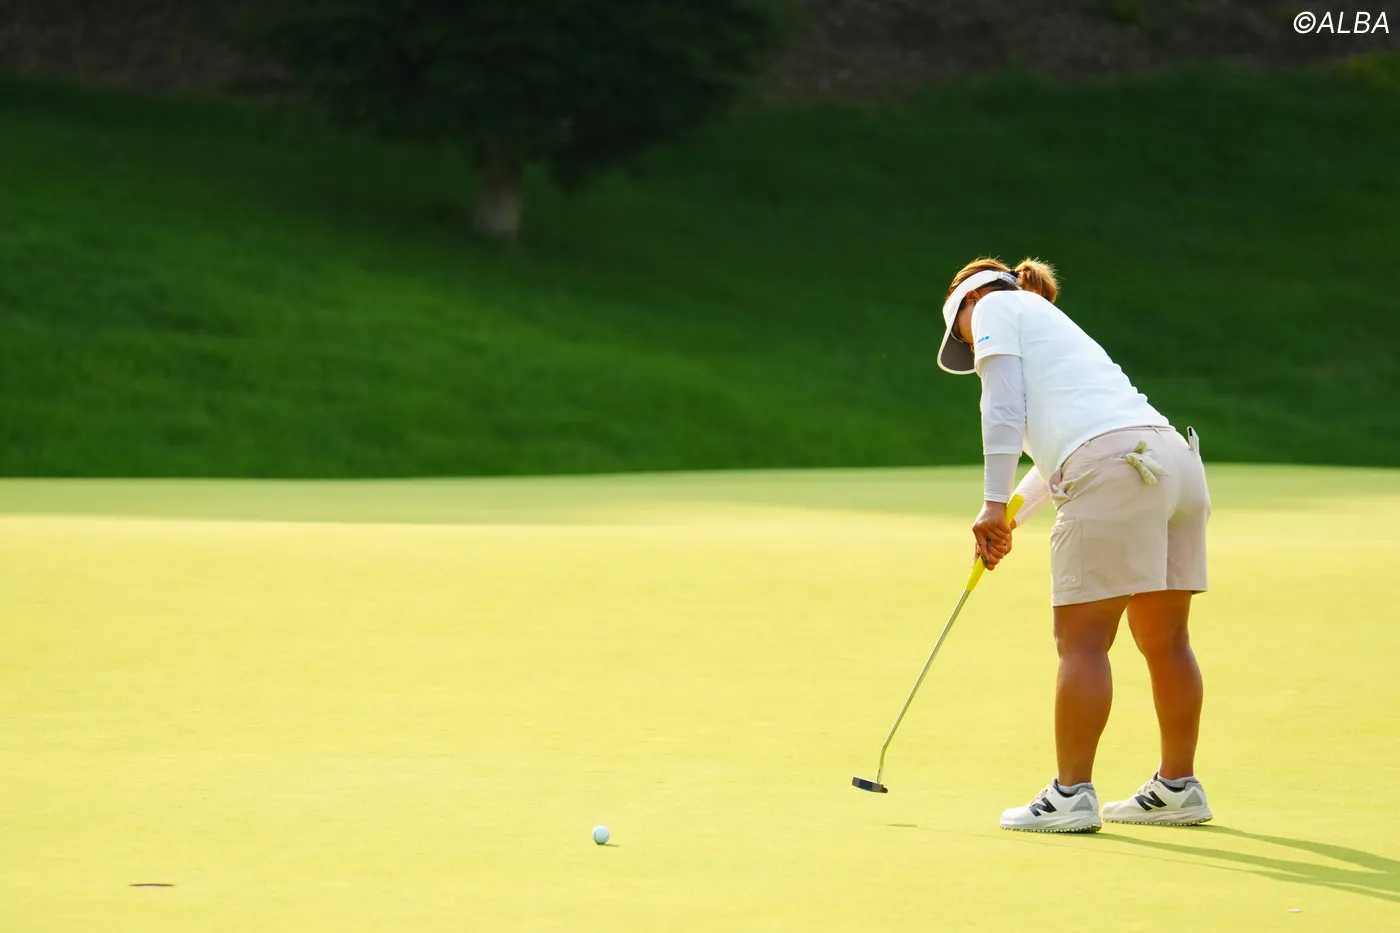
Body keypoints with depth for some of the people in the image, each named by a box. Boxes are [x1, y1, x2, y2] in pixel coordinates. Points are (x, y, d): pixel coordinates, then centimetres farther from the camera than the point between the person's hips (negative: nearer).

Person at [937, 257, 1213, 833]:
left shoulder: (995, 307, 13)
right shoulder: (1060, 329, 35)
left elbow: (1003, 405, -1)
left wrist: (994, 504, -4)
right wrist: (1012, 516, 50)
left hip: (1113, 471, -8)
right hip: (1175, 459, 8)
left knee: (1082, 638, -4)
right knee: (1164, 639, 14)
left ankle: (1072, 794, -2)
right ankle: (1178, 786, 20)